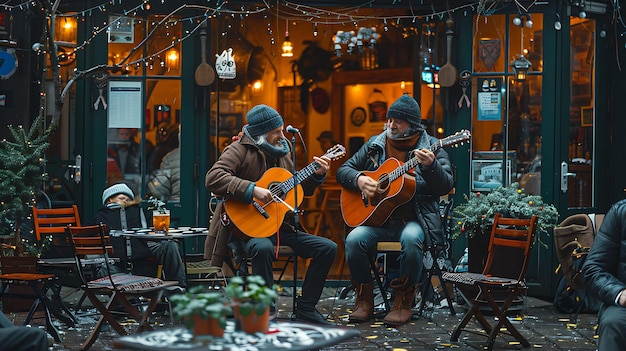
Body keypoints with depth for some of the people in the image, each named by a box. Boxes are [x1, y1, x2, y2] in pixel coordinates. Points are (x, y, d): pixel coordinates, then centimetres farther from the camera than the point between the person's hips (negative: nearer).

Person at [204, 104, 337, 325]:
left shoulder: (282, 151, 14)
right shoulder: (241, 149, -9)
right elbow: (213, 178, -25)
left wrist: (316, 176, 6)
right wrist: (252, 190, -29)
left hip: (280, 225, 7)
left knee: (328, 248, -3)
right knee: (262, 247, -40)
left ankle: (305, 308, 6)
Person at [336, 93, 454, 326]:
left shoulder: (431, 147, 4)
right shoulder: (375, 145, 13)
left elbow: (446, 187, -7)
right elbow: (343, 170, 16)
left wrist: (430, 166, -26)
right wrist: (359, 179, -6)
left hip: (414, 219, -3)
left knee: (411, 238, -36)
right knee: (354, 240, -26)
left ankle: (404, 300, -15)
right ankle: (365, 299, -5)